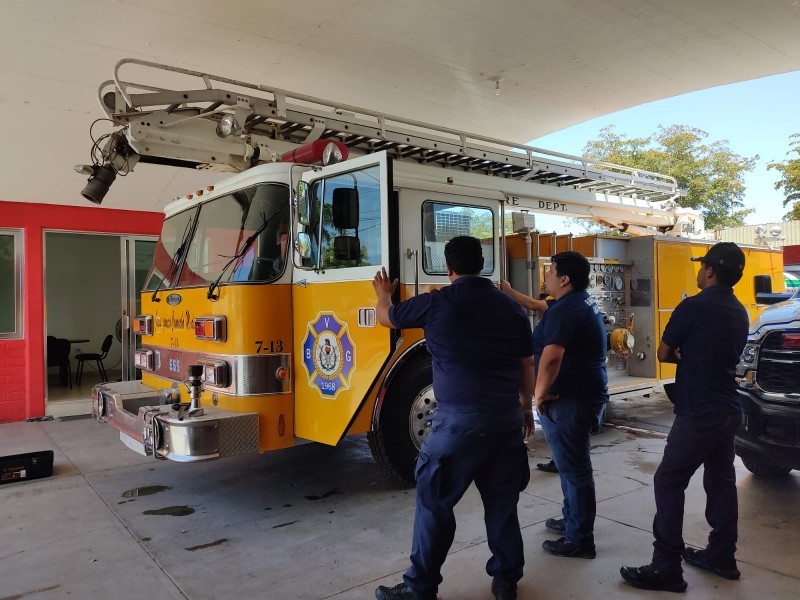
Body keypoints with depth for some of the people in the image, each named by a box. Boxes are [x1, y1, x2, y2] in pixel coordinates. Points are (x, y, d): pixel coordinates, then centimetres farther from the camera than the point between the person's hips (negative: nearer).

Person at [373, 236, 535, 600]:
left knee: (434, 501, 7)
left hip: (460, 419, -5)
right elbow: (526, 367, 11)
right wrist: (526, 410, 25)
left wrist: (383, 294, 33)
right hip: (507, 418, 5)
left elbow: (386, 317, 11)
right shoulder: (510, 306, 5)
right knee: (502, 501, 17)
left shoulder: (437, 303, -7)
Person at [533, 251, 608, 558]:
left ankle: (580, 540, 12)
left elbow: (551, 357, -32)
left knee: (573, 468, 0)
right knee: (571, 463, 22)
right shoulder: (583, 302, 13)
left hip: (569, 400, -11)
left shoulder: (565, 310, -21)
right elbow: (547, 311, 30)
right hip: (586, 395, 11)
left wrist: (540, 393, -21)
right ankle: (572, 520, 38)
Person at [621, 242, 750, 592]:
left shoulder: (693, 307, -16)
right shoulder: (740, 313, 9)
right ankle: (722, 556, 28)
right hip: (728, 410, 9)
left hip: (700, 413, -9)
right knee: (720, 482, 17)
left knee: (668, 482, -3)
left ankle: (666, 568, 0)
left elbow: (663, 354, -5)